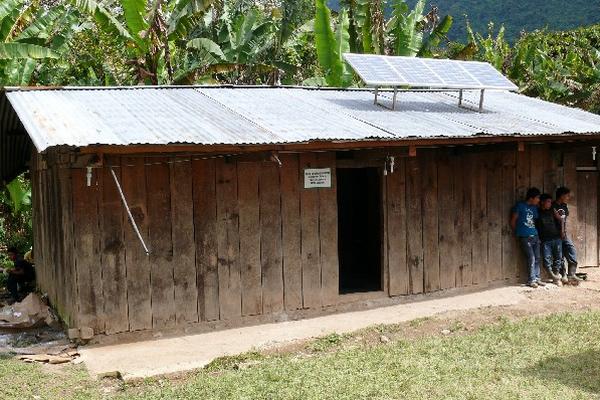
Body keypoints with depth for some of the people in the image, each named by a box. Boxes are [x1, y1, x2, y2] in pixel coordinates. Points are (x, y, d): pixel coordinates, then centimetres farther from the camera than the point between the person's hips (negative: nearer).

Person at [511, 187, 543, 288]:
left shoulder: (535, 207, 13)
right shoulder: (520, 206, -6)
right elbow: (513, 221, -1)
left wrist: (536, 232, 11)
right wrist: (518, 233, 6)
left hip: (535, 236, 6)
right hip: (525, 237, -6)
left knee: (537, 258, 6)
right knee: (531, 258, -8)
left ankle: (537, 278, 15)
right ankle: (531, 280, 0)